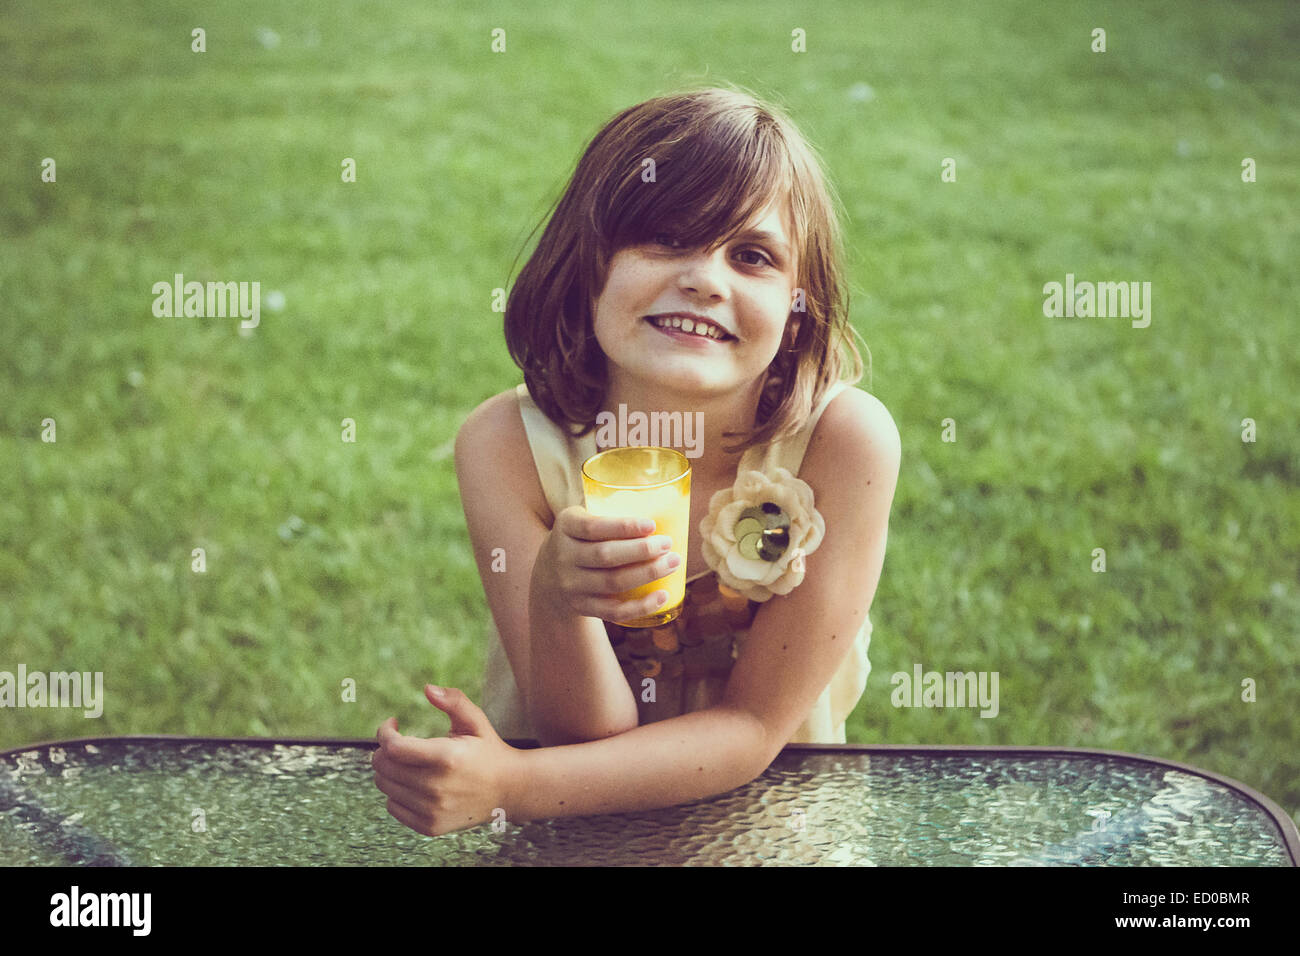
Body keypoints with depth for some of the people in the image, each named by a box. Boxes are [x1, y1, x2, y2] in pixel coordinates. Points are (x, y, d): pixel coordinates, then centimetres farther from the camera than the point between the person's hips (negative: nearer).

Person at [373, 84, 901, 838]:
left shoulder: (844, 438, -18)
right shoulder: (510, 445, -15)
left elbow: (755, 726, -15)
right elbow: (587, 737, -13)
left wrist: (512, 787, -28)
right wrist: (555, 599, -34)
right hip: (577, 835, 0)